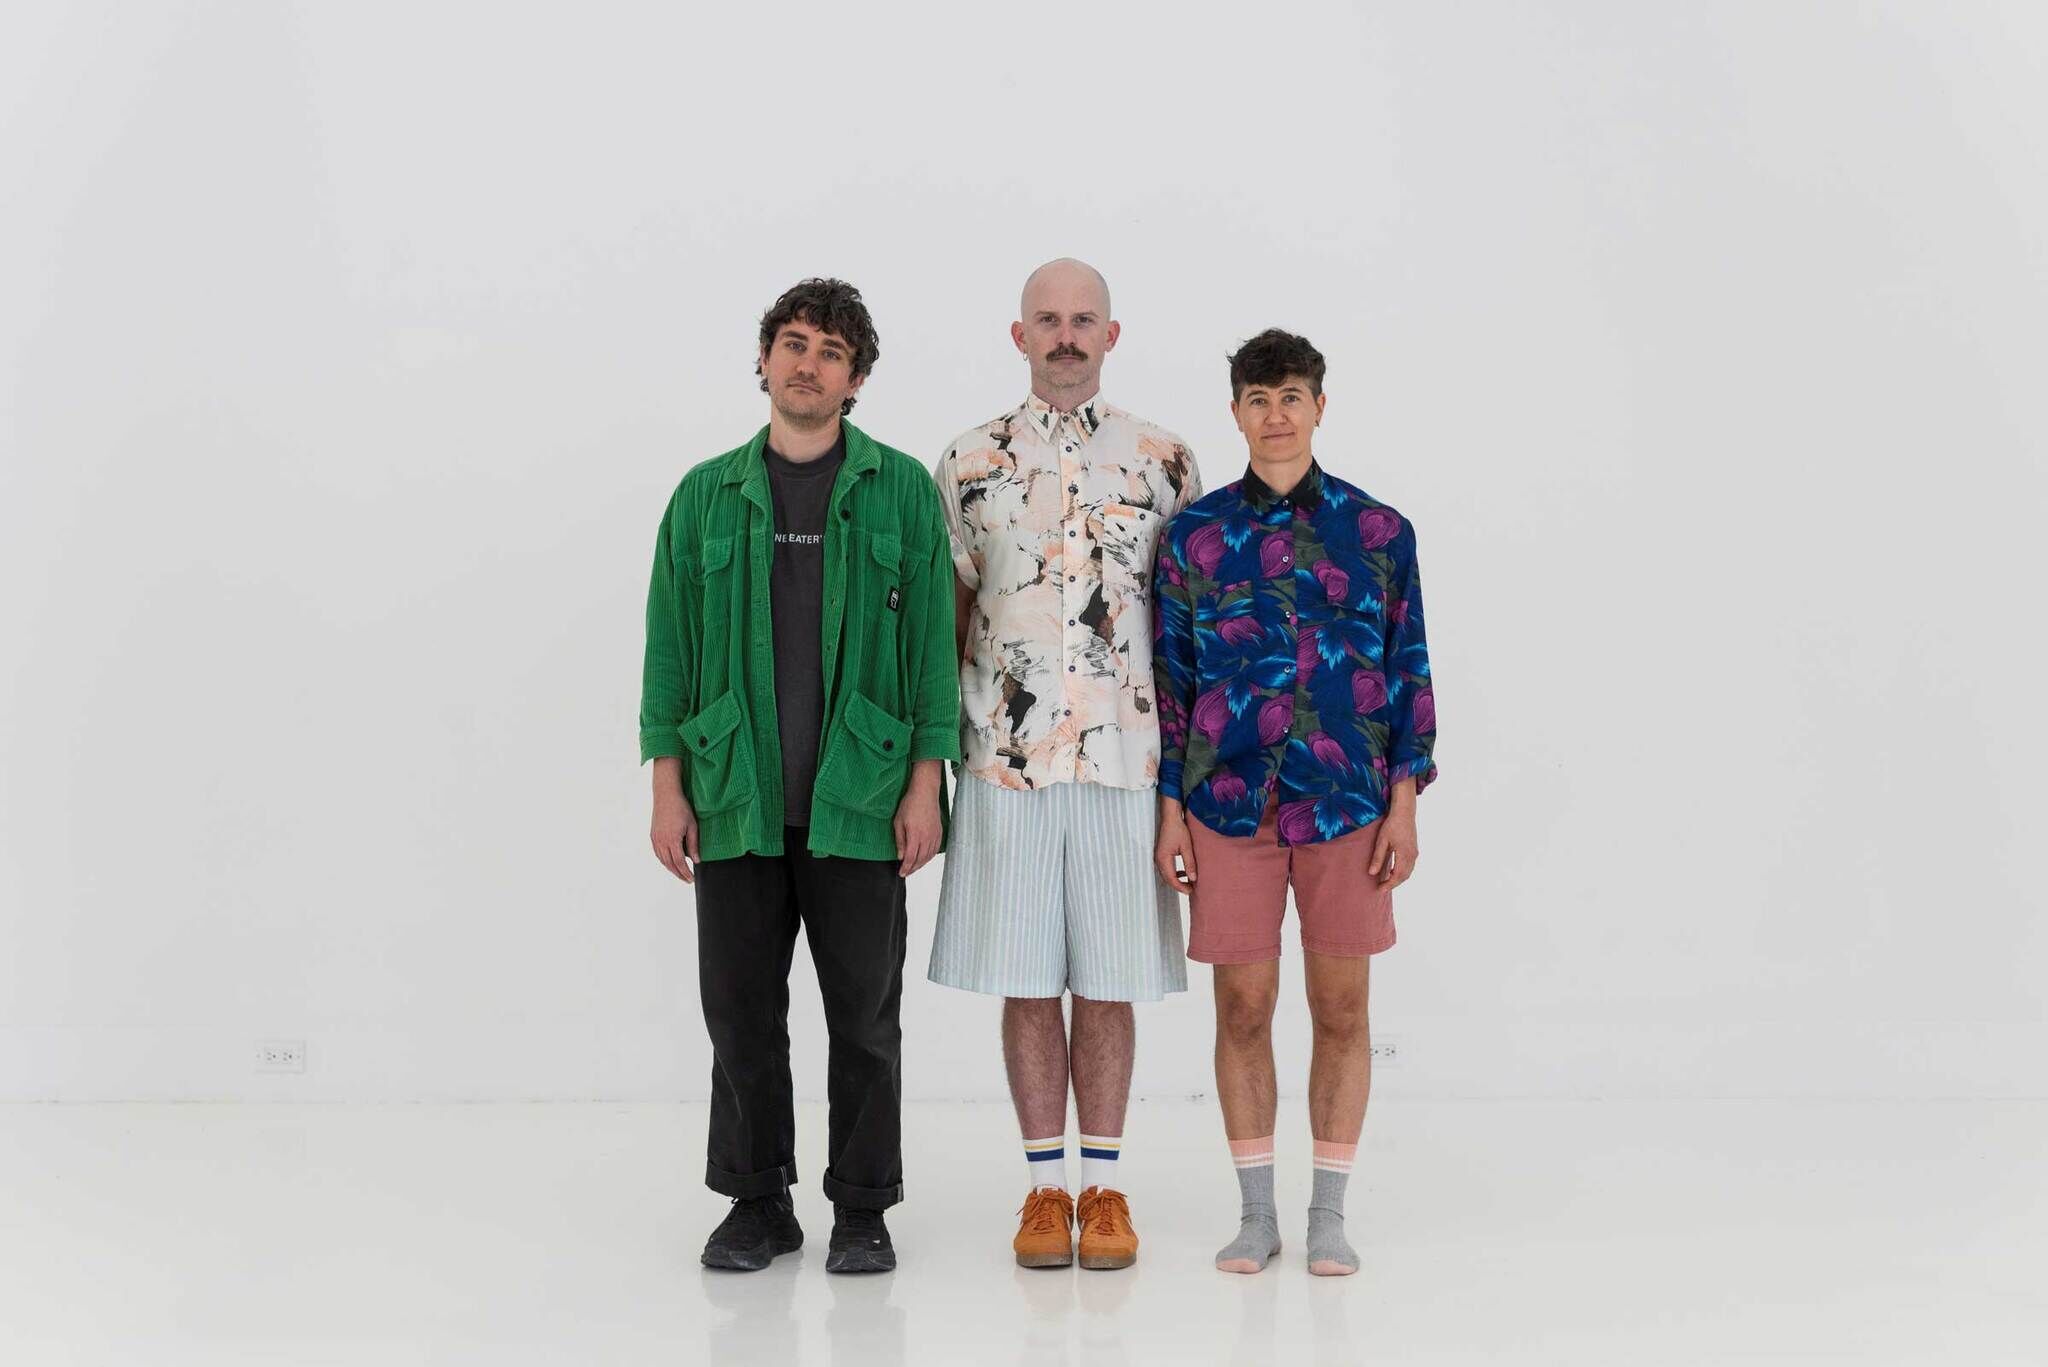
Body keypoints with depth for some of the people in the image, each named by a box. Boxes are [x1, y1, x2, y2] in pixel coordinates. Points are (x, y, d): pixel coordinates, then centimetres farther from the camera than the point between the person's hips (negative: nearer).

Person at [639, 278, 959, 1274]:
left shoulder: (900, 490, 3)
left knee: (864, 1013, 5)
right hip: (735, 806, 2)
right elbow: (670, 647, 7)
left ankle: (862, 1208, 19)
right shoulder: (708, 495, 8)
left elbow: (931, 641, 1)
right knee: (741, 1013, 8)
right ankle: (757, 1203, 22)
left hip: (859, 806, -1)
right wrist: (669, 787, 0)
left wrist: (926, 786, -5)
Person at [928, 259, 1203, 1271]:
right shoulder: (970, 463, 6)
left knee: (1109, 981, 6)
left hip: (1125, 757, 0)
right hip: (1006, 759, 1)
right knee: (1027, 980, 5)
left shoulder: (1163, 461, 5)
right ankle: (1044, 1186, 17)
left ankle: (1104, 1186, 17)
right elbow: (946, 618, 9)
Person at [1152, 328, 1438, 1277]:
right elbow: (1172, 677, 6)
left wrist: (1405, 803, -2)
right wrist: (1169, 809, 2)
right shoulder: (1195, 535, 4)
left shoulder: (1377, 531, 3)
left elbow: (1408, 671, 4)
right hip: (1228, 799, 0)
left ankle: (1329, 1215, 19)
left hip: (1347, 800, 0)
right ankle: (1256, 1212, 19)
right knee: (1242, 1007, 5)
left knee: (1341, 1008, 6)